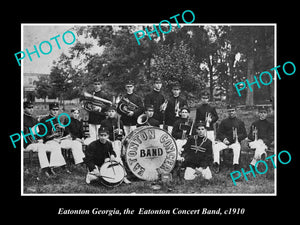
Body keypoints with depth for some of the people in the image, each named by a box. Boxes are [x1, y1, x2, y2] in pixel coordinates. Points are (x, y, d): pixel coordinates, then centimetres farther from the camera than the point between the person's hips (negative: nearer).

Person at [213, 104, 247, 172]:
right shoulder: (223, 122, 18)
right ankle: (216, 164, -27)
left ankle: (235, 164, -41)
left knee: (237, 147, -37)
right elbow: (219, 133, 13)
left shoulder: (240, 122, 14)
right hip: (224, 142, 2)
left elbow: (244, 134, 10)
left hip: (235, 142, -2)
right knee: (215, 146, -25)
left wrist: (238, 137, -11)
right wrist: (224, 139, -7)